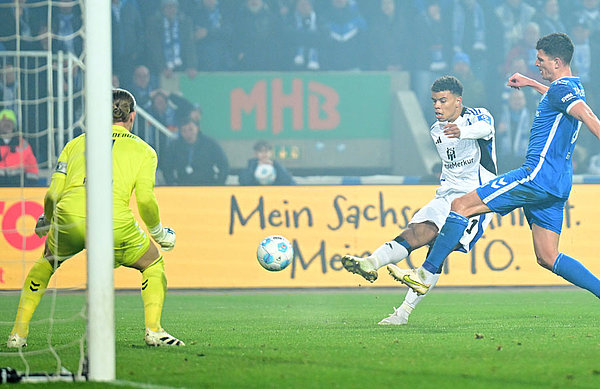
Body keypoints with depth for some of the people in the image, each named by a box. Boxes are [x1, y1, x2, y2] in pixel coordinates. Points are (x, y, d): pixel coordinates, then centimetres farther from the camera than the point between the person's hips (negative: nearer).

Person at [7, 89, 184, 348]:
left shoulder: (76, 144, 24)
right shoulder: (143, 150, 18)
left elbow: (53, 194, 16)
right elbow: (145, 199, 4)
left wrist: (47, 222, 36)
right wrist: (158, 232, 22)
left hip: (68, 219, 2)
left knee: (46, 261, 32)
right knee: (154, 264, 23)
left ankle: (18, 333, 23)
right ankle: (153, 329, 3)